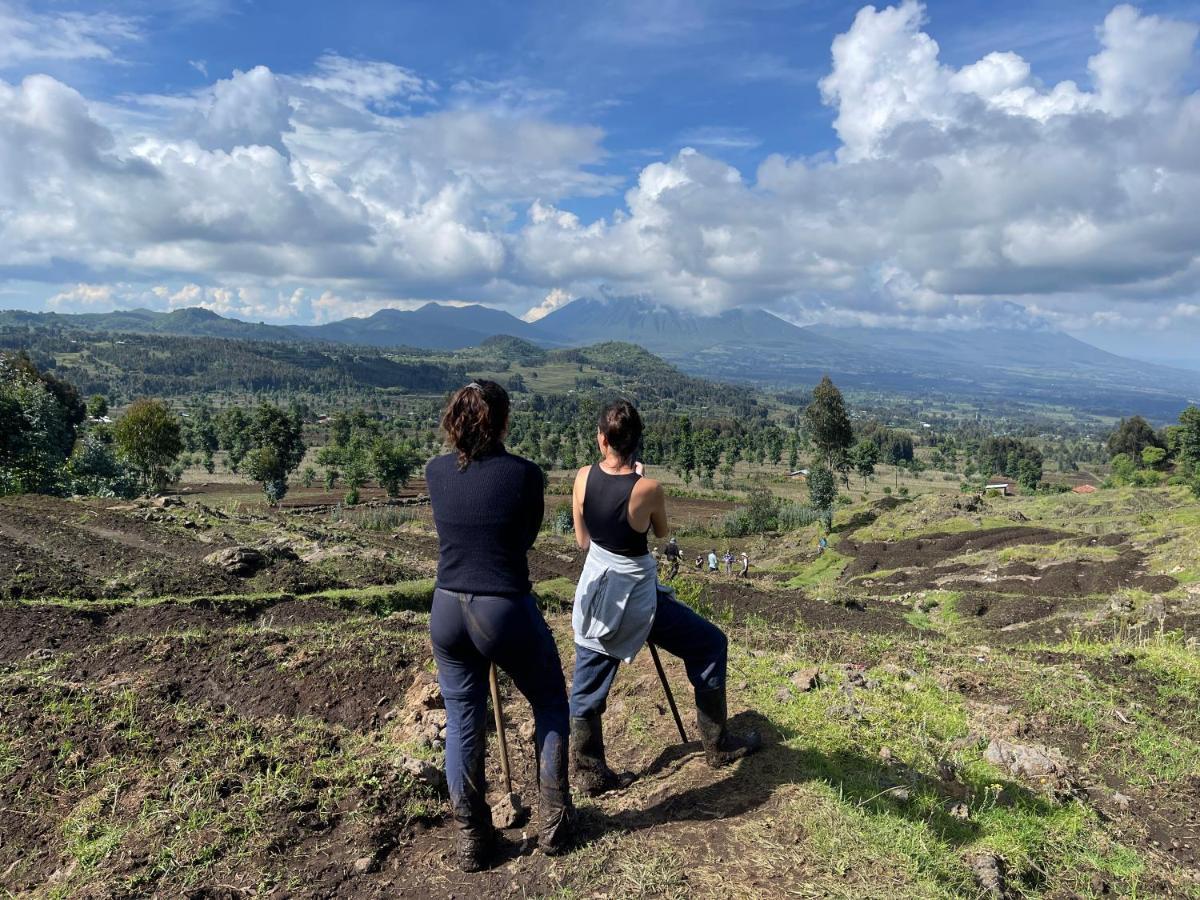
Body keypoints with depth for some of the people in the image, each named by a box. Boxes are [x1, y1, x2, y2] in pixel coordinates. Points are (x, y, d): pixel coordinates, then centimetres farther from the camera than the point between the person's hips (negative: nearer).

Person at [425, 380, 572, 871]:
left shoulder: (435, 471, -2)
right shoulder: (523, 474, -12)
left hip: (448, 611, 4)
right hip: (507, 611, -4)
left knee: (462, 723, 19)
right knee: (551, 705, 20)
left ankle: (471, 839, 31)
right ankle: (552, 821, 27)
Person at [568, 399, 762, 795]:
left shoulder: (583, 477, -9)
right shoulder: (648, 489, -22)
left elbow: (582, 541, 1)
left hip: (594, 594, 5)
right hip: (635, 597, -4)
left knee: (587, 688, 16)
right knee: (711, 644, 16)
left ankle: (589, 773, 28)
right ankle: (718, 745, 29)